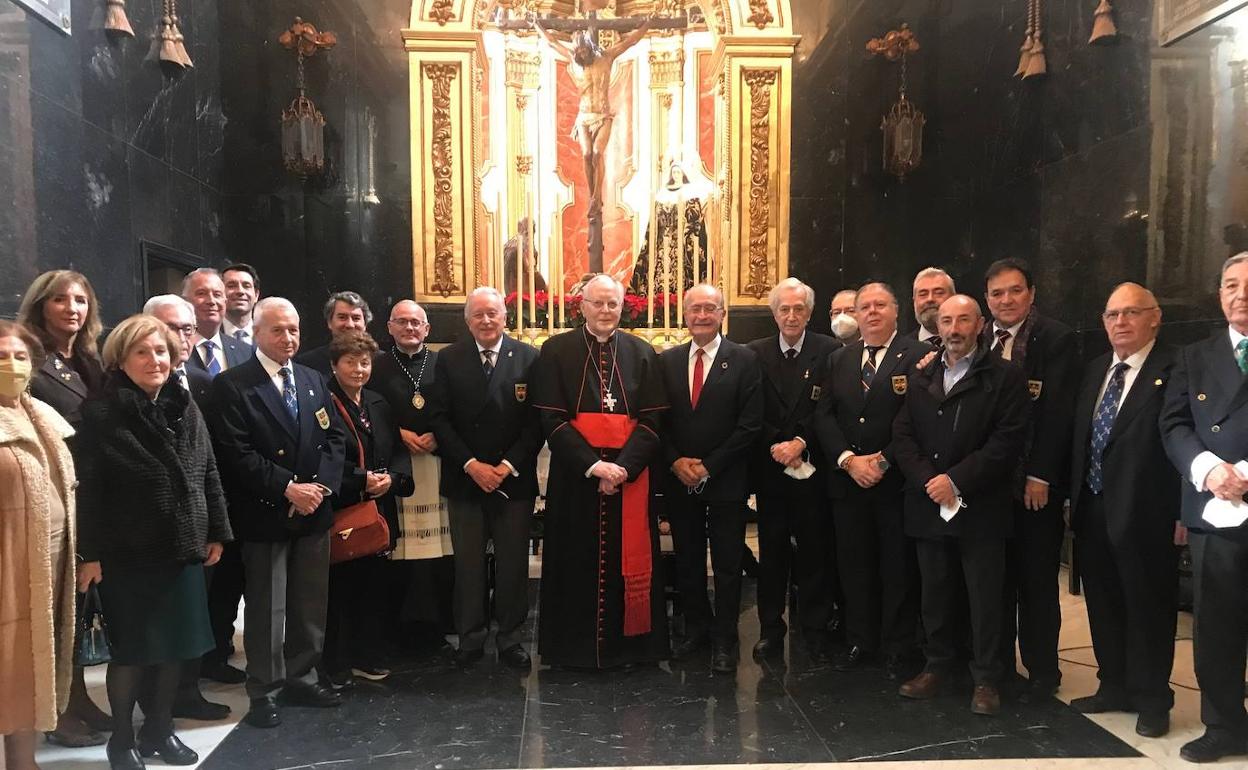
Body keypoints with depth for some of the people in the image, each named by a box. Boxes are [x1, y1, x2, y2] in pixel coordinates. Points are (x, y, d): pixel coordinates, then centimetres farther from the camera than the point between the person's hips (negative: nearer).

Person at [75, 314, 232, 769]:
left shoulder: (185, 408, 5)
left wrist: (216, 532, 8)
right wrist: (90, 553, -14)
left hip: (182, 549, 5)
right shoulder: (102, 414, -9)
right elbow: (88, 488, -11)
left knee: (174, 644, 13)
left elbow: (209, 474, 9)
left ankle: (160, 729, 31)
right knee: (131, 649, 7)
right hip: (127, 554, -5)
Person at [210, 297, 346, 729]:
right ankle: (263, 691, 18)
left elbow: (334, 438, 8)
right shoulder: (231, 385, -6)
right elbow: (236, 453, -14)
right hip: (265, 513, -5)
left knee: (310, 603, 13)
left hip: (314, 510, 5)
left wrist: (321, 486, -8)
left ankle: (302, 678, 28)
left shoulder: (315, 381, 12)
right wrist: (287, 489, -18)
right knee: (266, 607, 4)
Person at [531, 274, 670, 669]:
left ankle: (628, 645, 19)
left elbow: (651, 421, 1)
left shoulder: (642, 353, 6)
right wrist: (593, 465, -15)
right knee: (577, 562, 5)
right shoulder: (556, 351, 1)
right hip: (575, 477, -1)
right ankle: (576, 646, 18)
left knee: (628, 560, 6)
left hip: (630, 477, 1)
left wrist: (623, 467, -14)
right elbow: (552, 420, -5)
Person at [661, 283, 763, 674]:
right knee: (687, 561, 13)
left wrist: (708, 466, -12)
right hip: (679, 480, 3)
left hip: (725, 480, -3)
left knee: (727, 565, 6)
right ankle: (696, 628, 29)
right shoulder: (667, 361, 6)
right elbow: (658, 420, 5)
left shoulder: (744, 360, -4)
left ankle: (724, 641, 19)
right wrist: (676, 462, -9)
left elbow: (749, 424, -9)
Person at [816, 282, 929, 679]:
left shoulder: (918, 356, -4)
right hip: (847, 481, 4)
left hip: (897, 480, -4)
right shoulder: (840, 360, 11)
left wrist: (883, 461, -14)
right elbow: (825, 416, 6)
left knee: (899, 568, 5)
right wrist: (849, 460, -8)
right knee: (853, 565, 10)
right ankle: (861, 642, 23)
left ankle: (898, 648, 19)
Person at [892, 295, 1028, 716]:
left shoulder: (1005, 376, -3)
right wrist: (929, 480, -9)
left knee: (985, 595, 4)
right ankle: (936, 665, 26)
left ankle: (986, 678, 16)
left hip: (981, 507, -4)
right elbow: (902, 434, 5)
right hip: (928, 504, 4)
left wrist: (956, 480, -16)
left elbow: (1007, 441, -11)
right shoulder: (919, 375, 11)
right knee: (934, 591, 13)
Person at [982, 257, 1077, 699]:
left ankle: (1043, 670, 19)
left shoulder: (1056, 338, -6)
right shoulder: (979, 339, 9)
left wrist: (1040, 476, -15)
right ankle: (998, 665, 23)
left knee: (1037, 578, 6)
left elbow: (1057, 412, -12)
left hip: (1035, 481, -4)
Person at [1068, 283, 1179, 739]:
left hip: (1143, 512, -7)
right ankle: (1114, 687, 32)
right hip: (1092, 509, 7)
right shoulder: (1095, 371, 13)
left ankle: (1152, 699, 22)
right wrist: (1073, 498, 10)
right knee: (1104, 604, 16)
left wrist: (1182, 511, -17)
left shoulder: (1174, 370, -10)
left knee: (1148, 608, 7)